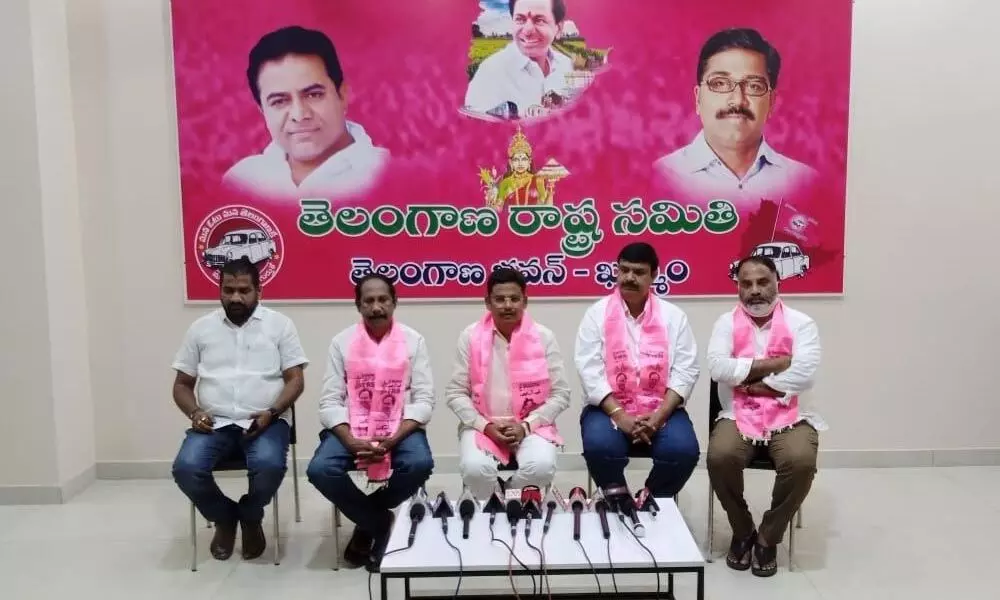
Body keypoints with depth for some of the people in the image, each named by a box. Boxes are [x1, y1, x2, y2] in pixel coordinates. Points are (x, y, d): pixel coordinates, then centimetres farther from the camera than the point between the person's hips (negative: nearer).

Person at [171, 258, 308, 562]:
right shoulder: (201, 328, 11)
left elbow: (295, 379, 0)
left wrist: (271, 412, -16)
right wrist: (195, 413, -6)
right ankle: (224, 517, 8)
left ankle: (250, 517, 5)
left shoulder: (279, 324, 4)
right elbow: (182, 384, 14)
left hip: (264, 422, -2)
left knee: (269, 466, -32)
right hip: (215, 423, 2)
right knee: (186, 468, -26)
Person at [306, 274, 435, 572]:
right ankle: (380, 522, 0)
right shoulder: (341, 342, 3)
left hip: (400, 428, -1)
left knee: (420, 464, -30)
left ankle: (368, 523, 0)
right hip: (349, 427, 1)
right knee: (320, 469, -26)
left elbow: (423, 400, -5)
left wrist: (392, 440, -20)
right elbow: (330, 401, -2)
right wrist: (350, 441, -19)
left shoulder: (413, 341, 1)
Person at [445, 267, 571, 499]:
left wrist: (526, 426, -12)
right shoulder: (470, 337, -1)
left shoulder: (544, 337, -2)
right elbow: (455, 393, 1)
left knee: (542, 467, -30)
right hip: (482, 425, 0)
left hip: (532, 425, 0)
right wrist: (486, 426, -12)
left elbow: (560, 393, 0)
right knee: (475, 468, -30)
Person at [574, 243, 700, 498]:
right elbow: (590, 371, -7)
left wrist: (658, 417, -15)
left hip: (661, 409, 2)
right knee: (600, 448, -30)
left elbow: (685, 371, -1)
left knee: (683, 450, -25)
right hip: (609, 407, -1)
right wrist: (619, 416, -18)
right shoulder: (597, 313, 1)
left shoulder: (673, 316, 6)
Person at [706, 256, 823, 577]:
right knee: (719, 457, -28)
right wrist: (775, 363, -11)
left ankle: (768, 537, -3)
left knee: (801, 462, -30)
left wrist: (755, 384, -11)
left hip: (789, 417, 0)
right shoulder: (727, 322, 5)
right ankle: (742, 531, 2)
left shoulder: (801, 323, 2)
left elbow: (804, 374, -13)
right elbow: (718, 368, -12)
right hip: (738, 415, 1)